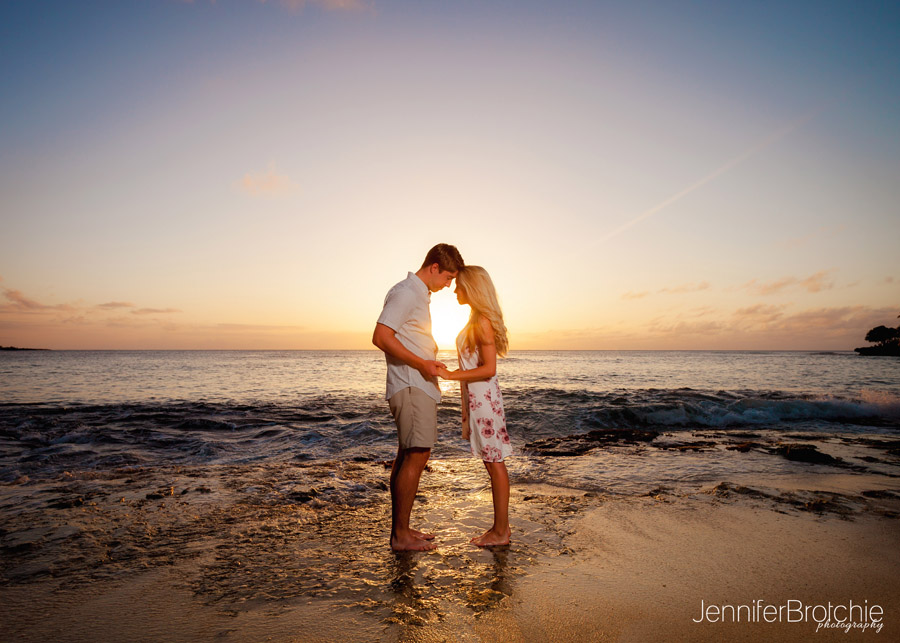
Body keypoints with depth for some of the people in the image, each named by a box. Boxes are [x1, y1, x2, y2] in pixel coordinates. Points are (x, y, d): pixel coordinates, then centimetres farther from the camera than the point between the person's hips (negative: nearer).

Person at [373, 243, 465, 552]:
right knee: (417, 455, -9)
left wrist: (432, 361, 16)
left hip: (419, 385, 10)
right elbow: (381, 337, -20)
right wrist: (421, 363, -19)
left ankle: (400, 529, 20)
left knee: (407, 456, 12)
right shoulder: (405, 292, -11)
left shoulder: (419, 295, 20)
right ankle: (401, 535, 0)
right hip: (411, 387, -10)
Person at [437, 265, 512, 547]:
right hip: (478, 399, 10)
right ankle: (500, 527, 23)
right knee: (492, 463, 13)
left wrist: (450, 375, -20)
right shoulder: (476, 320, 15)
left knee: (495, 464, -1)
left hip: (484, 398, -10)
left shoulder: (482, 321, -15)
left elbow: (488, 369, -20)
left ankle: (500, 532, 9)